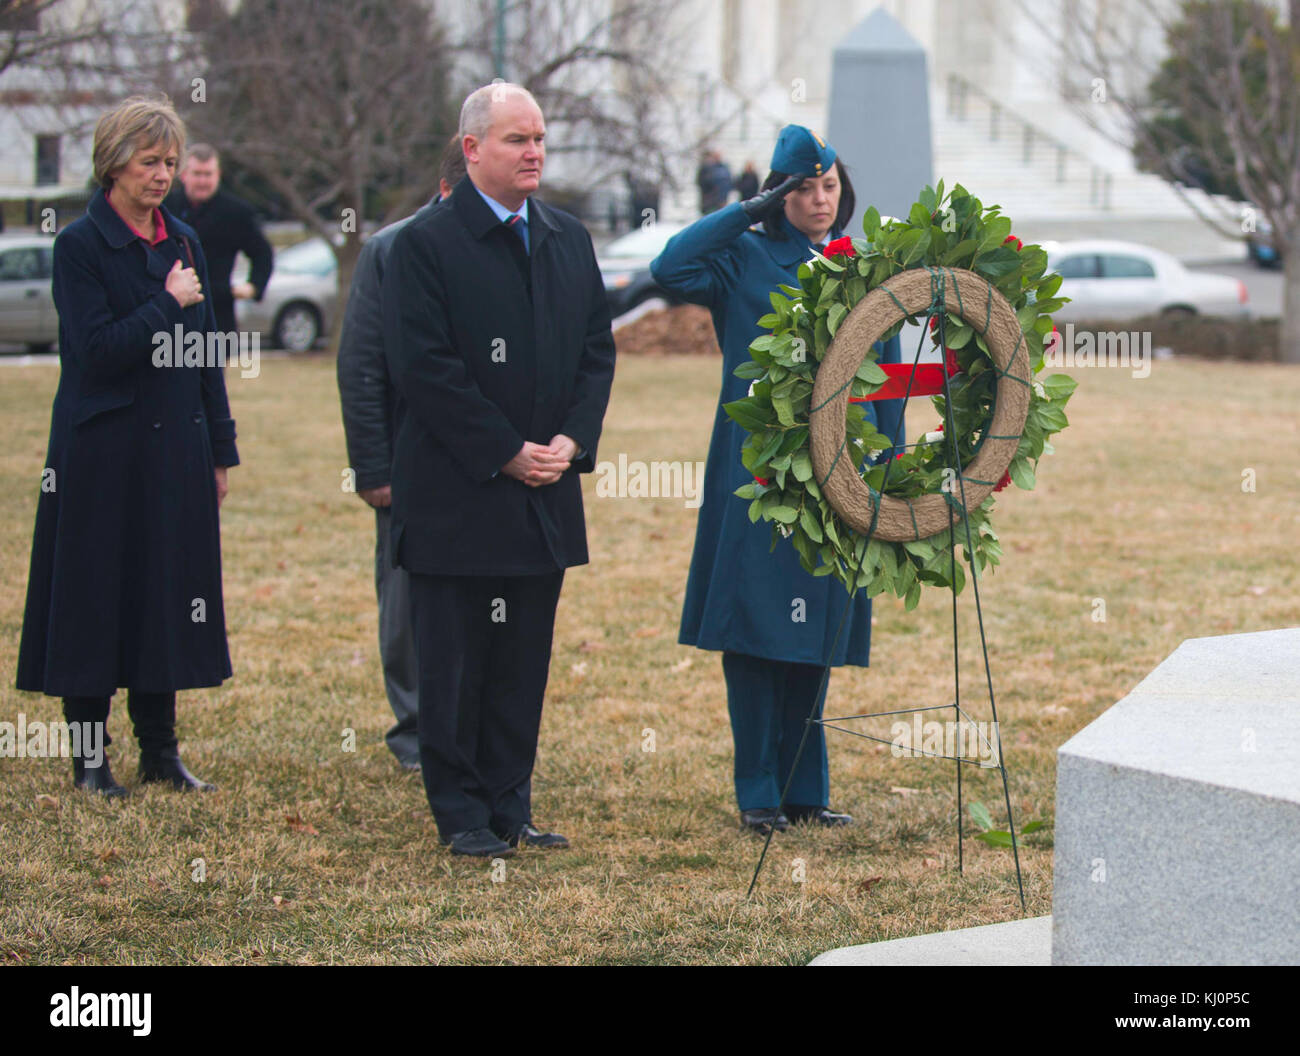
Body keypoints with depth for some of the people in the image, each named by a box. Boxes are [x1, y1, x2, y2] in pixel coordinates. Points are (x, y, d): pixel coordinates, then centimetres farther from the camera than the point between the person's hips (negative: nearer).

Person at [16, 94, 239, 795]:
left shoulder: (183, 241, 10)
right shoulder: (80, 245, -8)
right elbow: (97, 349, -17)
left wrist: (221, 450, 12)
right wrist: (168, 304, -12)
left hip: (176, 449, 6)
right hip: (103, 453, -5)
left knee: (166, 594, 8)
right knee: (93, 598, 0)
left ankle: (160, 750, 17)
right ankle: (90, 758, 9)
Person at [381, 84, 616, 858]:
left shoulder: (569, 240, 12)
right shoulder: (426, 244, -8)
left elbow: (598, 348, 13)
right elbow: (424, 367, -13)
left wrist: (572, 439, -3)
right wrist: (506, 453, -14)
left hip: (545, 491, 6)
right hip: (457, 496, -6)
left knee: (525, 662, 10)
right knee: (456, 664, 1)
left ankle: (510, 806, 18)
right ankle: (462, 814, 10)